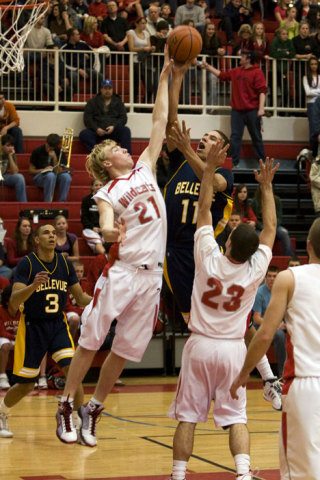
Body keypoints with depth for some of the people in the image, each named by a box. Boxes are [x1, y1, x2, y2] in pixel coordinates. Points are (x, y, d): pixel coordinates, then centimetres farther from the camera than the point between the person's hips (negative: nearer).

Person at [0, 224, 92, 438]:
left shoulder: (65, 263, -2)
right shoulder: (27, 263, -14)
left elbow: (81, 296, 6)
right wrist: (34, 286, -40)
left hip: (58, 325, 3)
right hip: (32, 326, -3)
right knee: (26, 384, 6)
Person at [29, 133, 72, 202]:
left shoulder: (60, 153, 1)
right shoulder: (37, 151, -3)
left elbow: (58, 172, -6)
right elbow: (31, 170, -1)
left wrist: (54, 158, -18)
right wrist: (44, 170, -17)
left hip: (55, 177, 2)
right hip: (40, 177, -2)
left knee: (66, 176, -32)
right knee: (51, 175, -38)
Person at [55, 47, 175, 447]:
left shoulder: (145, 168, 12)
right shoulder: (106, 194, -2)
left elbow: (159, 122, 10)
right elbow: (106, 229, -18)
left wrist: (165, 76, 8)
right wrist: (112, 232, -42)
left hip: (152, 274, 5)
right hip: (122, 272, -5)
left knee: (125, 350, 8)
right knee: (90, 341, -2)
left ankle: (93, 410, 19)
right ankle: (66, 407, 8)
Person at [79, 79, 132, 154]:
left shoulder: (118, 102, 17)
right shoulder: (93, 102, 16)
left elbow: (123, 118, 7)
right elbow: (87, 118, 6)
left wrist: (114, 126, -12)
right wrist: (96, 128, -12)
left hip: (113, 131, 0)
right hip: (97, 132, 0)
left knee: (126, 131, -29)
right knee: (83, 134, -29)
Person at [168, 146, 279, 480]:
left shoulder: (209, 259, -14)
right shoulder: (255, 270, -11)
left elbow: (203, 210, -6)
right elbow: (270, 228, 2)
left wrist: (210, 168, -3)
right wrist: (266, 186, 6)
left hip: (200, 346, 0)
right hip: (232, 349, 1)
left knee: (187, 416, 6)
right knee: (236, 417, 5)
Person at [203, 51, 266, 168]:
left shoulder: (257, 72, -7)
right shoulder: (236, 72, 13)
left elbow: (262, 91, -13)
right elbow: (221, 75, 26)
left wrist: (261, 108, -20)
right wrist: (208, 67, 26)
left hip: (252, 111, -5)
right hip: (237, 110, 5)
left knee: (256, 137, 3)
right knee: (235, 136, 1)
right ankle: (233, 161, 4)